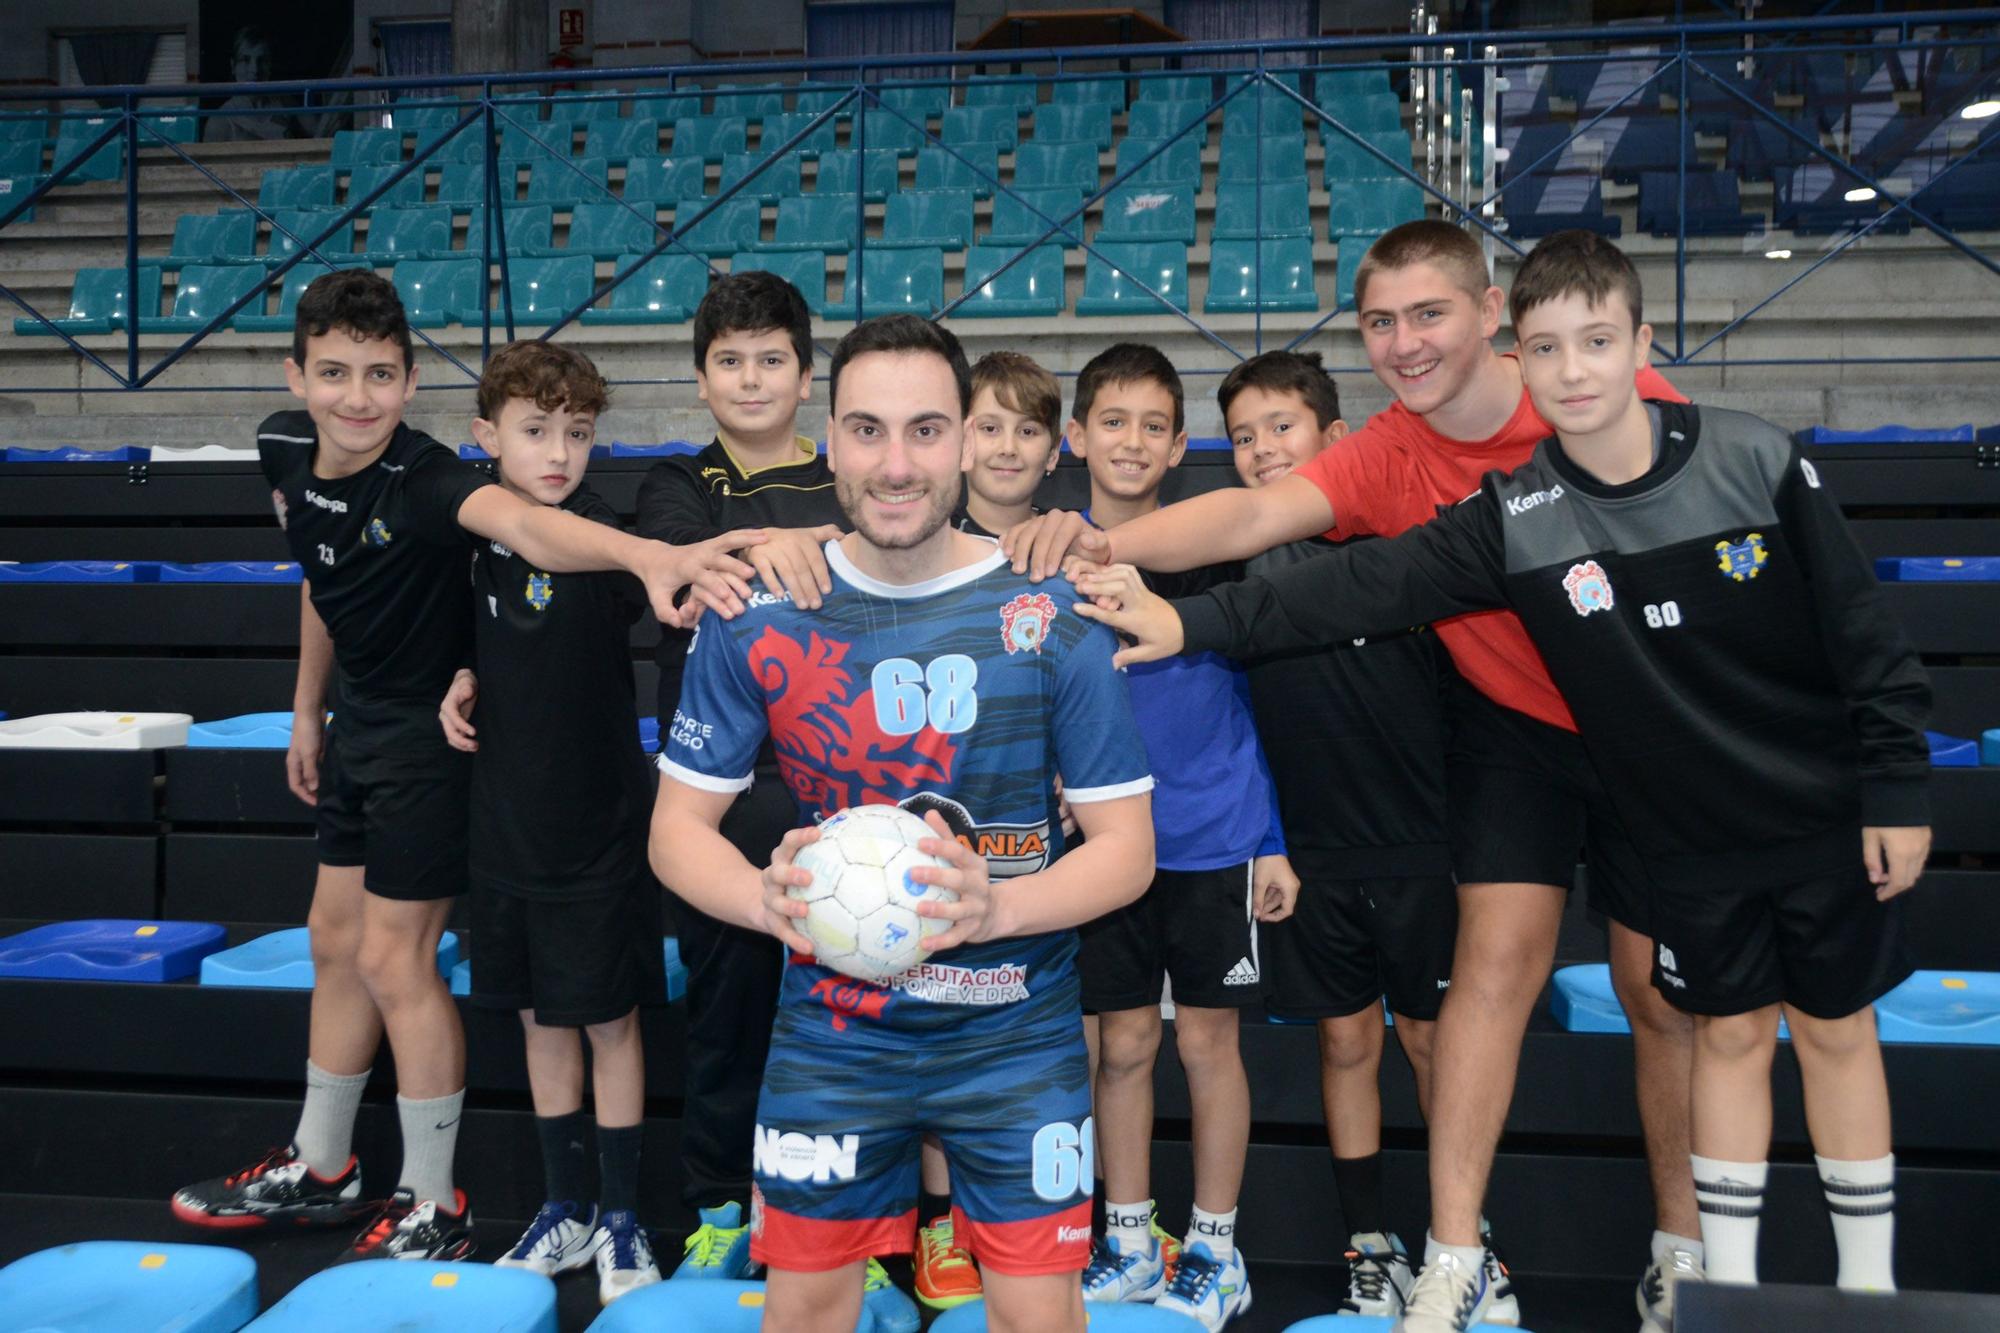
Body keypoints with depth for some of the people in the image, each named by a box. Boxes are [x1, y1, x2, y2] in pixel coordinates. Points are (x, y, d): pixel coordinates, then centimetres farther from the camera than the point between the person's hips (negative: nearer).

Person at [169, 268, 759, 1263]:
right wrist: (307, 709, 17)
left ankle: (434, 1210, 15)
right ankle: (319, 1169, 37)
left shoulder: (422, 479, -29)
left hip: (428, 733, -8)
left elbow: (521, 521, -52)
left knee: (393, 959, -2)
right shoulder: (284, 450, -6)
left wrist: (643, 552, -71)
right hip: (361, 725, 8)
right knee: (336, 940, 18)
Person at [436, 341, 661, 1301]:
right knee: (540, 1017, 16)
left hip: (597, 826, -5)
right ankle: (565, 1211, 32)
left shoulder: (597, 536, -15)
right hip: (508, 819, 6)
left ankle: (620, 1219, 23)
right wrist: (468, 679, -1)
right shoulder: (483, 530, 1)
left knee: (607, 1020, 7)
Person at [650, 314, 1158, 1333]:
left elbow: (1126, 844, -7)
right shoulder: (757, 618, -7)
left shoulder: (1051, 618, -11)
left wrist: (996, 906, -27)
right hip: (830, 1029, 1)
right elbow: (679, 827, -2)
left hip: (1016, 1030, -1)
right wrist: (767, 896, -24)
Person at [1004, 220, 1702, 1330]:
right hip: (1511, 726, 1)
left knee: (1662, 993, 7)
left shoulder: (1626, 401, -17)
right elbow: (1252, 514, -31)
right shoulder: (1382, 461, -15)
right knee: (1496, 960, -9)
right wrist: (1103, 543, -48)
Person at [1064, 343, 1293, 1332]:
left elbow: (1255, 698, 1)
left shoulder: (1214, 549, -2)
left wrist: (1274, 841, -1)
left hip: (1214, 839, -1)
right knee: (1124, 1043, 9)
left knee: (1207, 1039, 6)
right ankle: (1129, 1245, 24)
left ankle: (1215, 1250, 20)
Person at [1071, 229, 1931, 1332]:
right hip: (1690, 837, 1)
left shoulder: (1755, 461, -14)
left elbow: (1861, 631, -8)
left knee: (1834, 1030, 10)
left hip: (1821, 819, -1)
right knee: (1729, 1034, 11)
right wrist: (1197, 624, -23)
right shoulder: (1512, 518, -11)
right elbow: (1364, 585, -16)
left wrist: (1897, 788, -7)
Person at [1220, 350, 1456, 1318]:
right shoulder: (1239, 554, 0)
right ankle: (1371, 1246, 24)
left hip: (1419, 845, -1)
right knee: (1345, 1040, 11)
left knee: (1433, 1036, 8)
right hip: (1312, 854, 2)